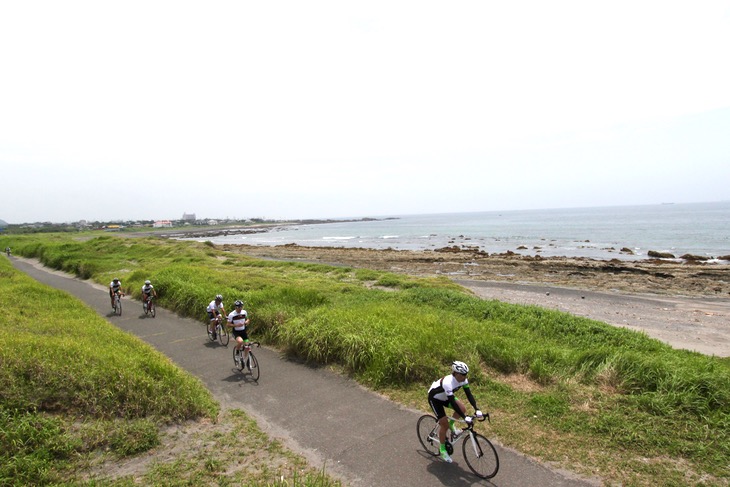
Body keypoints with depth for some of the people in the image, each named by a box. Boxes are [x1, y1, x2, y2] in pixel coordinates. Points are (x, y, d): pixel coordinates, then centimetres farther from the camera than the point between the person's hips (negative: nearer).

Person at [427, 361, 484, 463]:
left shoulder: (463, 380, -18)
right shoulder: (448, 382, -40)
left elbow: (469, 394, -17)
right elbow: (452, 402, -41)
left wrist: (477, 409, -29)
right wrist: (465, 417, -42)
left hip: (445, 397, 7)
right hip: (435, 398, -7)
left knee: (463, 409, -12)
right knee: (444, 425, -9)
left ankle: (451, 425, 14)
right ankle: (442, 450, 12)